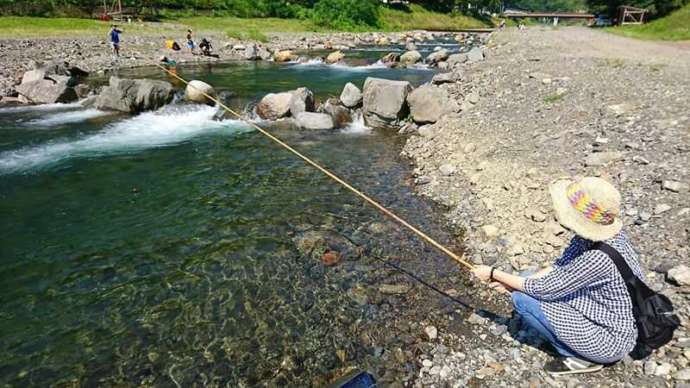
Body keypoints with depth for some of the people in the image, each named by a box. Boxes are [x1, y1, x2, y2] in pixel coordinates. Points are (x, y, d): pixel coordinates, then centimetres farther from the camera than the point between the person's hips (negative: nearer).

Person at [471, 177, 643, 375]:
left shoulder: (600, 258, -34)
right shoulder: (593, 234, -10)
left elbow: (544, 289, -24)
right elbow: (560, 268, 2)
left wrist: (494, 273, -14)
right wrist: (512, 282, -6)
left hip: (611, 342, -8)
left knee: (522, 298, -16)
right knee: (525, 287, 8)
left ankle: (580, 357, 1)